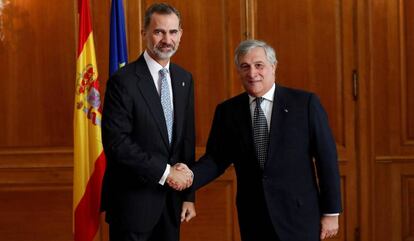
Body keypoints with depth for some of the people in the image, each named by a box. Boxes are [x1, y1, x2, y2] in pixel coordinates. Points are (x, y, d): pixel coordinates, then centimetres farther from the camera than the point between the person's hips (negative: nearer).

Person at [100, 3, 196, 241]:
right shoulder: (123, 81, -13)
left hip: (171, 198, 6)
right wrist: (165, 172, -16)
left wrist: (188, 195, 8)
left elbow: (187, 139, 11)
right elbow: (116, 144, -18)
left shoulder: (184, 79, 8)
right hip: (133, 201, -6)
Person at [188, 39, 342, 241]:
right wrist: (189, 176, -17)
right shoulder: (227, 111, 5)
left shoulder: (305, 103, -4)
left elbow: (326, 158, -3)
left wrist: (331, 212, -3)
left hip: (299, 217, -2)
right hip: (253, 219, 2)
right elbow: (216, 158, 3)